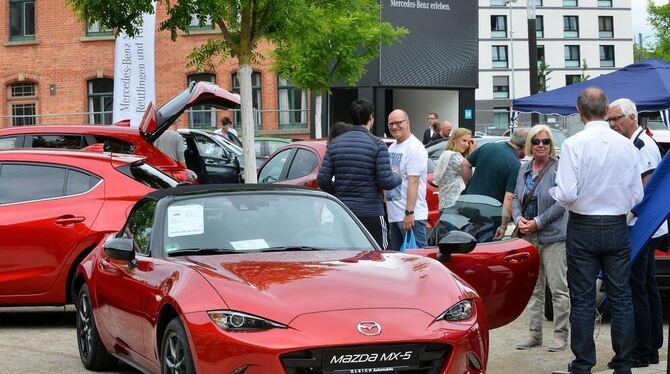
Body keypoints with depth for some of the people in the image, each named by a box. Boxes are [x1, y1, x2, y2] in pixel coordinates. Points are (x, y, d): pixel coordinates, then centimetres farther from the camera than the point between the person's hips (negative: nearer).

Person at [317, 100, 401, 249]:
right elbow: (386, 182, -12)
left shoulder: (334, 143, 5)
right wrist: (397, 177, 10)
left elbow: (323, 180, 1)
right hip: (370, 213, -4)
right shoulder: (377, 145, -8)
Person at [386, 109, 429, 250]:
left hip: (411, 215, -9)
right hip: (393, 214, 9)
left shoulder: (414, 148, -11)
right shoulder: (392, 147, 17)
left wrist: (409, 212, -24)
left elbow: (413, 182, -19)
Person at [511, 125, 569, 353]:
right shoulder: (524, 169, 12)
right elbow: (516, 198, 14)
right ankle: (535, 334, 19)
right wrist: (518, 219, -5)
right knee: (533, 289, 12)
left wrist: (538, 222, -16)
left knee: (558, 288, -3)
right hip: (529, 237, 7)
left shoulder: (559, 169, -9)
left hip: (553, 237, -7)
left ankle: (560, 335, 3)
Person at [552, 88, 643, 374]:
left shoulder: (574, 144, -13)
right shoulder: (626, 145, -3)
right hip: (617, 229, 3)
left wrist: (555, 192, 4)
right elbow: (637, 195, 1)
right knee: (621, 298, 9)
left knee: (582, 300, 4)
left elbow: (566, 194, -18)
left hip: (583, 229, -3)